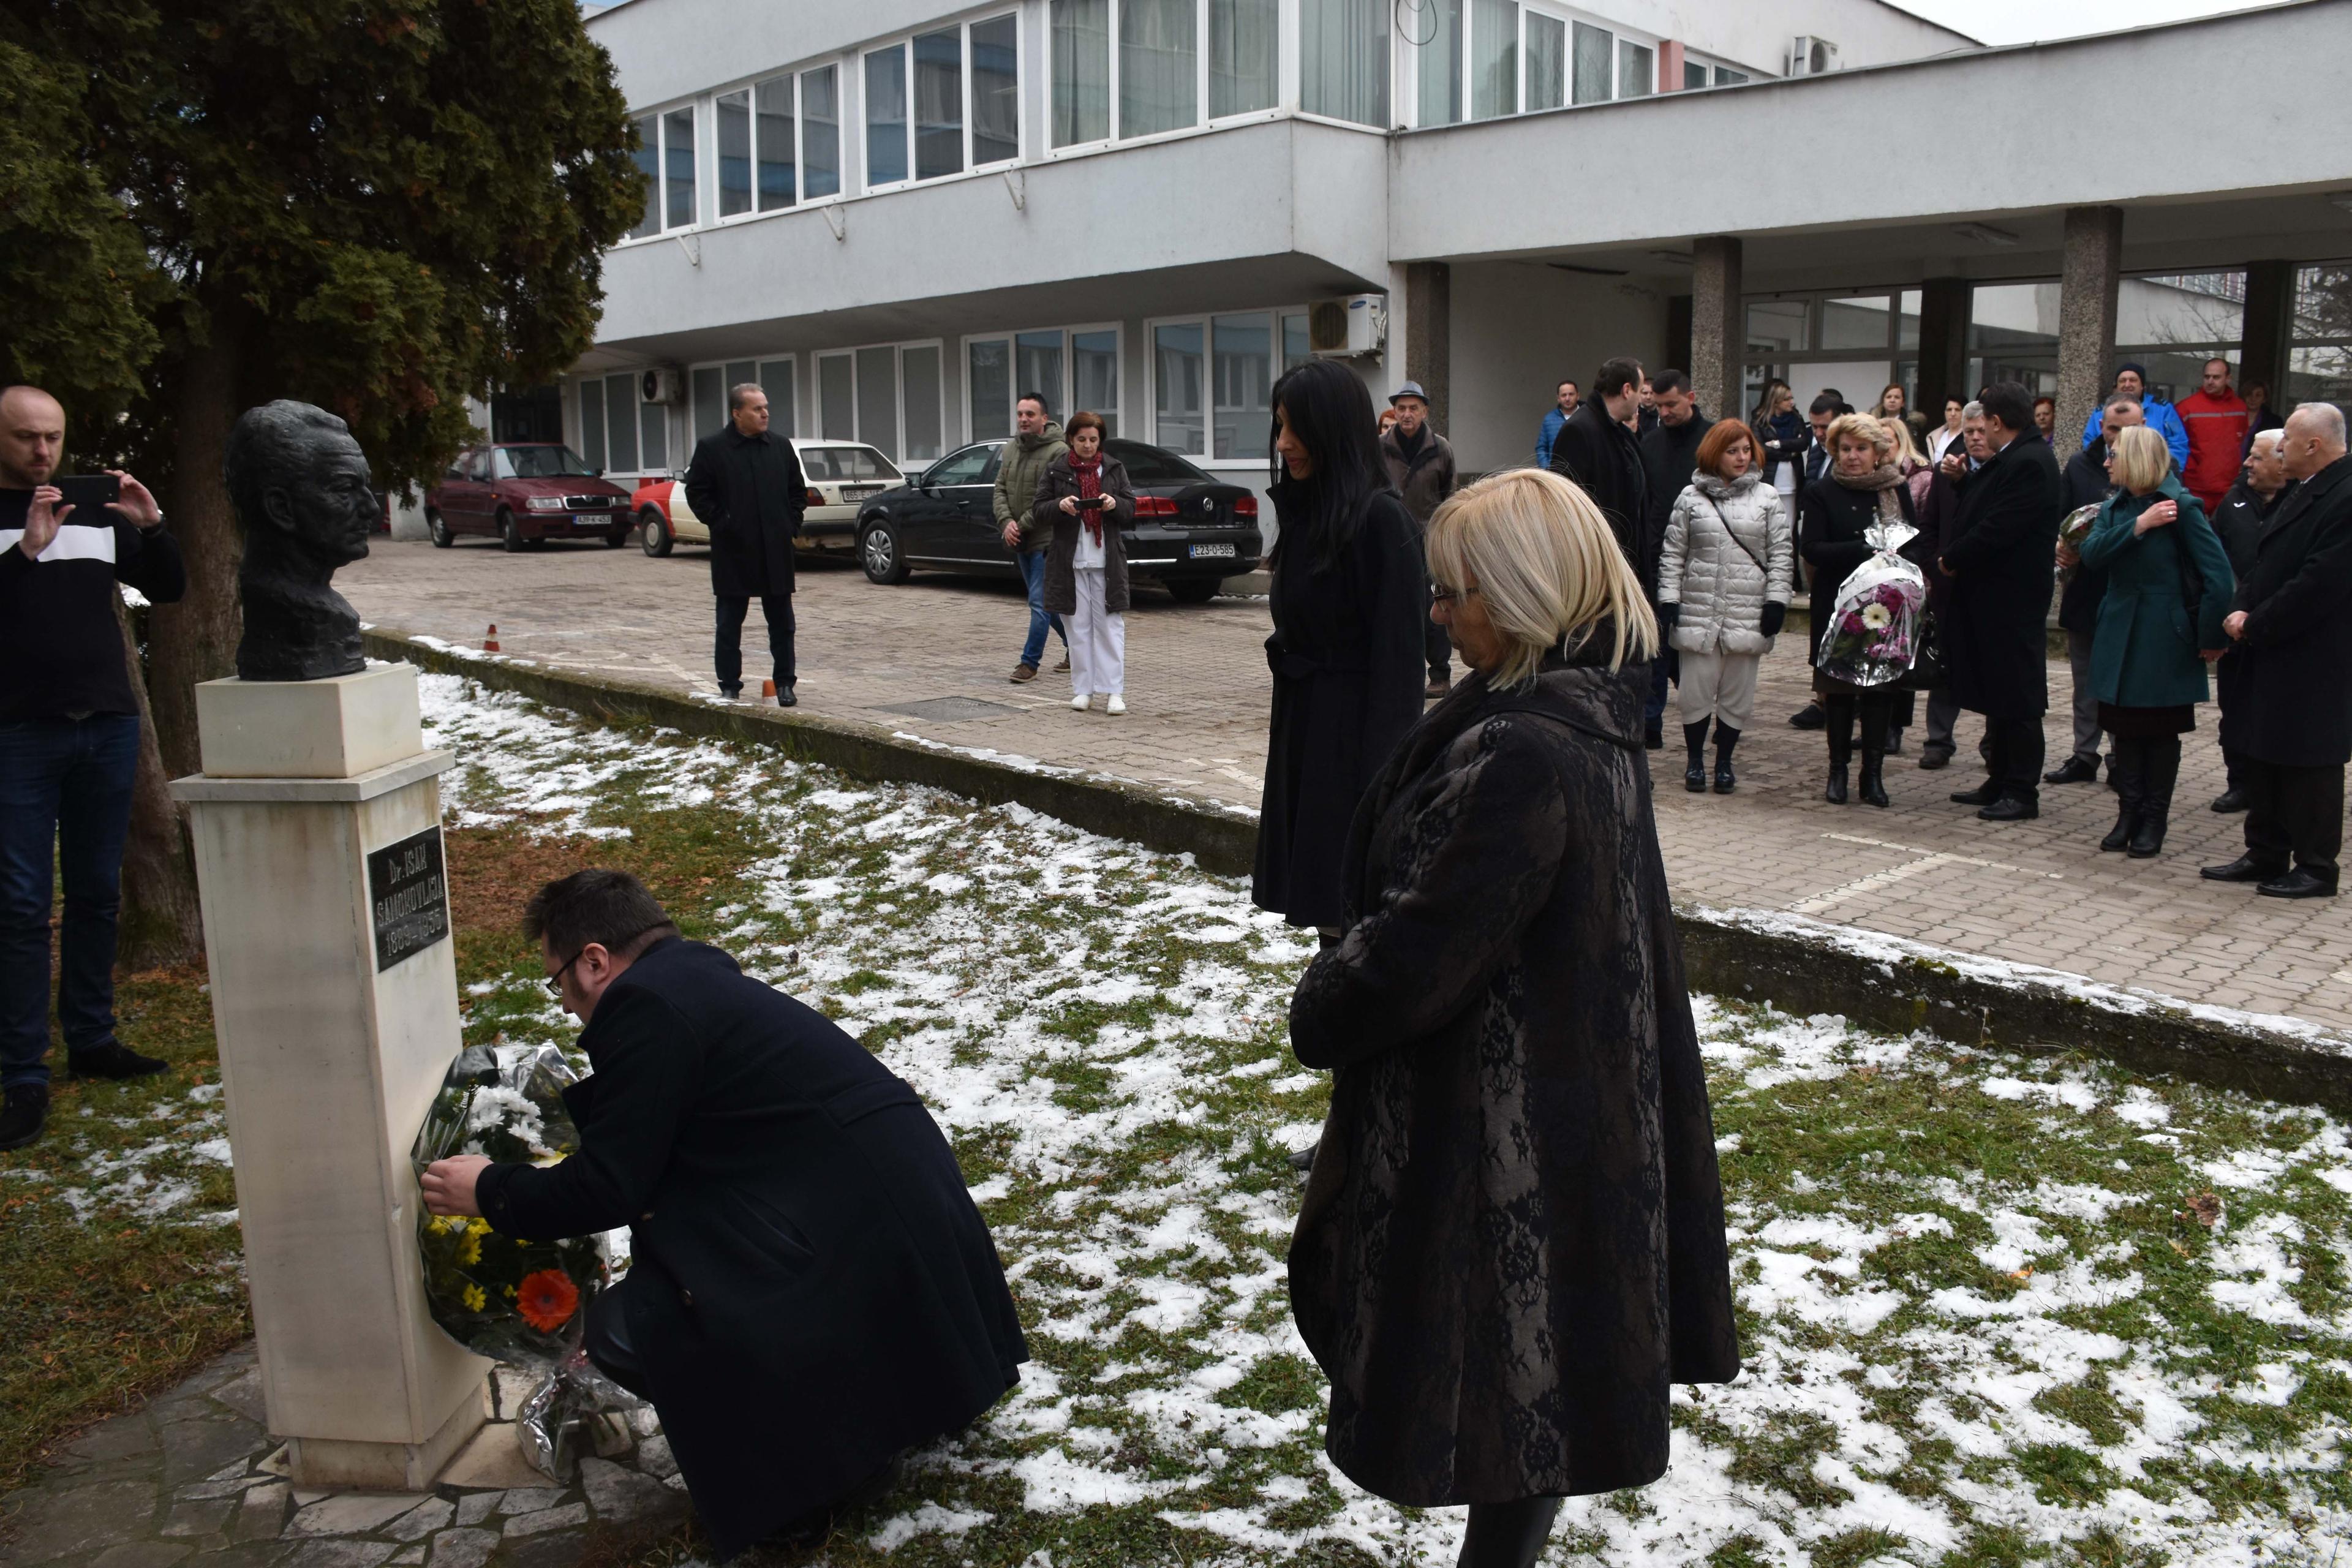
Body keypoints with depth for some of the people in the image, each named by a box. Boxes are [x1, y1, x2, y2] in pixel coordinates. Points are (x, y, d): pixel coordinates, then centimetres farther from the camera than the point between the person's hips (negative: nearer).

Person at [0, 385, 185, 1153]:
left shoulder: (98, 513, 9)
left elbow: (168, 589, 11)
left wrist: (150, 527, -6)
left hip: (109, 727, 4)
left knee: (97, 893, 10)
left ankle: (91, 1039, 21)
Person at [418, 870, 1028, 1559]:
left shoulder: (646, 1005, -11)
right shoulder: (703, 979, 18)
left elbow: (610, 1186, -9)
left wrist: (489, 1191, 8)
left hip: (862, 1236, -10)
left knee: (623, 1330, -8)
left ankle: (828, 1453, 4)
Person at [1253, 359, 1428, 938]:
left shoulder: (1381, 519, -16)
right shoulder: (1305, 510, 10)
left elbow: (1398, 653, -18)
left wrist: (1381, 772, -20)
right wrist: (1284, 729, 16)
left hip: (1355, 733, -8)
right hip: (1302, 724, 8)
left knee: (1350, 906, -3)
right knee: (1322, 908, 13)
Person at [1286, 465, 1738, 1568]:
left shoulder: (1525, 754, -29)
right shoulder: (1587, 713, 2)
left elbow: (1418, 951, -26)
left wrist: (1318, 1011, -8)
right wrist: (1344, 999, 6)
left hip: (1508, 1131, -10)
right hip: (1575, 1091, 10)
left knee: (1505, 1375, 10)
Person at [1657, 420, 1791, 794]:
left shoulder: (1767, 497, 7)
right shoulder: (1691, 496, 4)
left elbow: (1781, 554, 6)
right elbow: (1673, 553, 5)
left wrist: (1776, 600, -2)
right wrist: (1668, 599, -2)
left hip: (1747, 615, 1)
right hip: (1698, 612, -1)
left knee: (1737, 694, 6)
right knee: (1696, 690, 2)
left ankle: (1724, 762, 21)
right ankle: (1695, 761, 18)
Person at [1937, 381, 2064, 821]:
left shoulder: (2030, 463, -18)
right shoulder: (2007, 460, 14)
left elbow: (1995, 531, -23)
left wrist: (1950, 560, -12)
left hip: (2011, 601, -10)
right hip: (1991, 599, 10)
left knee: (2016, 699, -3)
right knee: (1997, 696, 15)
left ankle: (2022, 792, 4)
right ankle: (2000, 782, 24)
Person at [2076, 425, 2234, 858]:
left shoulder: (2181, 506, -12)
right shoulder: (2115, 507, 6)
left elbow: (2218, 573, -14)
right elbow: (2091, 553, -11)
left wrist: (2211, 637, -15)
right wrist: (2138, 525, -22)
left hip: (2165, 635, -5)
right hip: (2120, 632, 5)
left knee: (2161, 731, 6)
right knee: (2126, 728, 9)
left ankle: (2153, 821, 13)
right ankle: (2129, 814, 17)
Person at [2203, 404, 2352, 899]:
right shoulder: (2305, 492, 13)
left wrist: (2255, 625, -16)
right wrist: (2241, 611, -1)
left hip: (2309, 662, -9)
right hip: (2270, 655, 9)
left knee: (2307, 764, 0)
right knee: (2259, 756, 14)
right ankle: (2266, 854, 25)